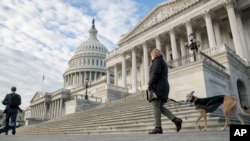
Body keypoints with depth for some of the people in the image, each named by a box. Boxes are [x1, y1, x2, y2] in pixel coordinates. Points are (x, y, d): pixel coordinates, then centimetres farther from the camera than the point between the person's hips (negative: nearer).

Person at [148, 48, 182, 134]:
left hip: (157, 87, -9)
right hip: (164, 87, 9)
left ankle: (158, 128, -17)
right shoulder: (164, 63, 30)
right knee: (160, 107, 5)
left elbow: (155, 73, -15)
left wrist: (150, 84, -17)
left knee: (156, 106, -12)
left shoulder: (157, 61, 1)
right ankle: (176, 120, -9)